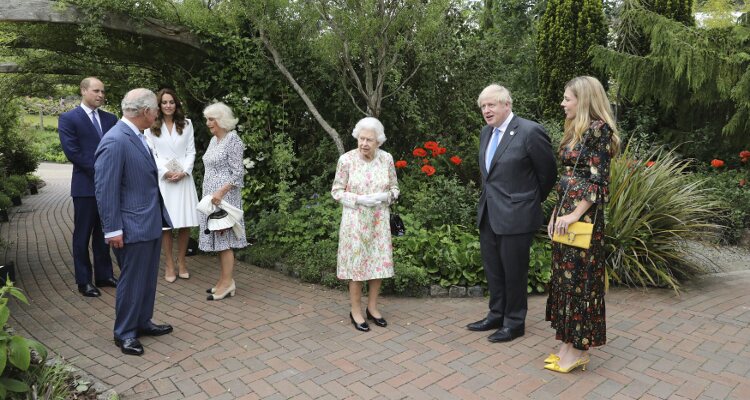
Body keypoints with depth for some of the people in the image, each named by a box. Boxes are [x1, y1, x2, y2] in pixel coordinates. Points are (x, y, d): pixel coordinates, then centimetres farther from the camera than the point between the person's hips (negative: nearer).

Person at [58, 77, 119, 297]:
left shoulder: (110, 118, 10)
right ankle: (84, 281, 14)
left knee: (104, 233, 13)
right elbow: (72, 151, -12)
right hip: (86, 185, -4)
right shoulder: (68, 119, -4)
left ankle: (104, 275, 23)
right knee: (83, 235, 4)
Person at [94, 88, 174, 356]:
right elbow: (105, 189, -20)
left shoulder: (137, 136, 9)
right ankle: (124, 333, 21)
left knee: (148, 279, 19)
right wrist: (113, 229, -18)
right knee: (132, 281, 5)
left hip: (151, 223, 9)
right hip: (133, 226, -9)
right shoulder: (115, 141, -20)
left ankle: (143, 322, 34)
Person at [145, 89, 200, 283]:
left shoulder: (186, 124, 9)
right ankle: (169, 265, 9)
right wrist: (166, 172, -12)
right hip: (162, 179, -1)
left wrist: (184, 172, -9)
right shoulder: (151, 127, 4)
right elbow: (151, 154, 1)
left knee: (185, 222, 1)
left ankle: (181, 262, 15)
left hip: (184, 178, 2)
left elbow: (191, 151, 5)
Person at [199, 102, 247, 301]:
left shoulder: (233, 140, -11)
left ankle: (227, 283, 2)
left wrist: (221, 192, -23)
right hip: (211, 196, 9)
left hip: (224, 196, -8)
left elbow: (238, 173, -16)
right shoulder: (214, 140, 14)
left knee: (224, 238, -5)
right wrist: (210, 193, 17)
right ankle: (224, 280, 18)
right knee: (217, 239, 10)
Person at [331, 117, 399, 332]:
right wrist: (359, 199, -19)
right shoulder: (346, 159, -10)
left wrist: (385, 196, -15)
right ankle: (356, 311, 19)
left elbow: (394, 188, 7)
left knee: (379, 262, 8)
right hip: (355, 220, -3)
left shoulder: (386, 159, -1)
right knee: (356, 264, 4)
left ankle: (372, 307, 26)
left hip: (379, 220, 3)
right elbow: (336, 191, -5)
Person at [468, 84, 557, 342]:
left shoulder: (530, 132, -15)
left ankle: (514, 322, 24)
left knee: (514, 271, 6)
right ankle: (496, 315, 34)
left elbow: (548, 173, -5)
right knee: (492, 269, 17)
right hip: (488, 214, 7)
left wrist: (533, 201, 6)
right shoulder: (486, 132, 8)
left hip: (515, 216, -7)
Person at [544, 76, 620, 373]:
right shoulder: (576, 129, 15)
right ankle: (569, 343, 23)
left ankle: (579, 350, 12)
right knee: (566, 276, 12)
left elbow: (598, 180, -17)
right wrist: (557, 213, 14)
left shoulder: (599, 129, -12)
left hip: (584, 216, -9)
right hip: (566, 211, 9)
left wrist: (575, 214, -18)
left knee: (580, 278, 0)